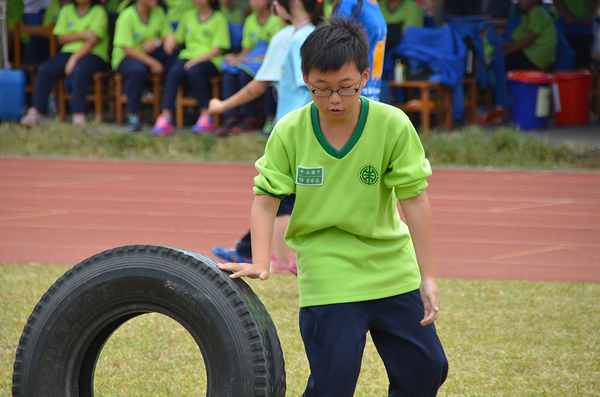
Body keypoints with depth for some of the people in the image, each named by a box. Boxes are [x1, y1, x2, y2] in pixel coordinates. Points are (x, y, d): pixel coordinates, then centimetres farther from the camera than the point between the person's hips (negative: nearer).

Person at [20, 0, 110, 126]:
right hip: (69, 51, 5)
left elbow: (93, 41, -12)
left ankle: (79, 114, -35)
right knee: (44, 69, -21)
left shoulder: (98, 11, -1)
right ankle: (37, 111, -21)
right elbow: (61, 38, 6)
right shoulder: (67, 10, 14)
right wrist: (82, 36, -11)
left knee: (79, 69, -37)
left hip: (94, 54, -5)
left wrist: (74, 59, -21)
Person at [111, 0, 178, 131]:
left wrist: (157, 42, -23)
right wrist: (152, 63, -26)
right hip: (125, 58, -5)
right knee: (138, 69, -39)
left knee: (172, 49, -22)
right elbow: (127, 49, -20)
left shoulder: (158, 12, 2)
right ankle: (132, 114, -26)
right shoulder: (127, 16, -15)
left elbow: (169, 35, 2)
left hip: (150, 55, 5)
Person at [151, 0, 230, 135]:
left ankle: (205, 117, -32)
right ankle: (166, 117, -39)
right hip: (188, 56, 4)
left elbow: (217, 50, -5)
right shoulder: (187, 16, 20)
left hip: (209, 60, -4)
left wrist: (198, 60, -19)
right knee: (174, 72, -30)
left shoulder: (219, 19, 4)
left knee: (193, 71, -36)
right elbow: (177, 38, 21)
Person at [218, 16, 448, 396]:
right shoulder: (289, 132, -9)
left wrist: (428, 277, -11)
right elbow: (266, 200, -4)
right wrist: (260, 264, -18)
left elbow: (415, 200, -10)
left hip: (394, 271, 2)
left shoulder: (393, 125, -11)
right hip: (328, 276, -2)